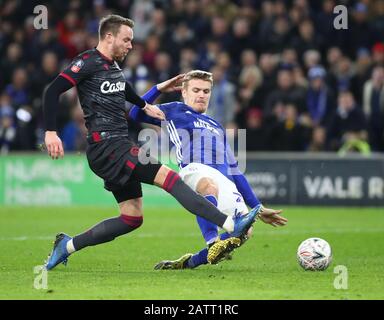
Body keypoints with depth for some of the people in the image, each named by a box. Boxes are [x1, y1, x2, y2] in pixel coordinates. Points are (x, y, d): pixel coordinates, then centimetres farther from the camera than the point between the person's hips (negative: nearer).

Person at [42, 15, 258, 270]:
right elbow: (53, 91, -15)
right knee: (168, 177, -20)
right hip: (106, 145, -10)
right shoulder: (88, 62, -9)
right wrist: (51, 132, -22)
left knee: (132, 219, 9)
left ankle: (67, 246, 18)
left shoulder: (113, 65, 17)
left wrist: (144, 105, 45)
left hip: (121, 146, 10)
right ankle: (231, 225, -28)